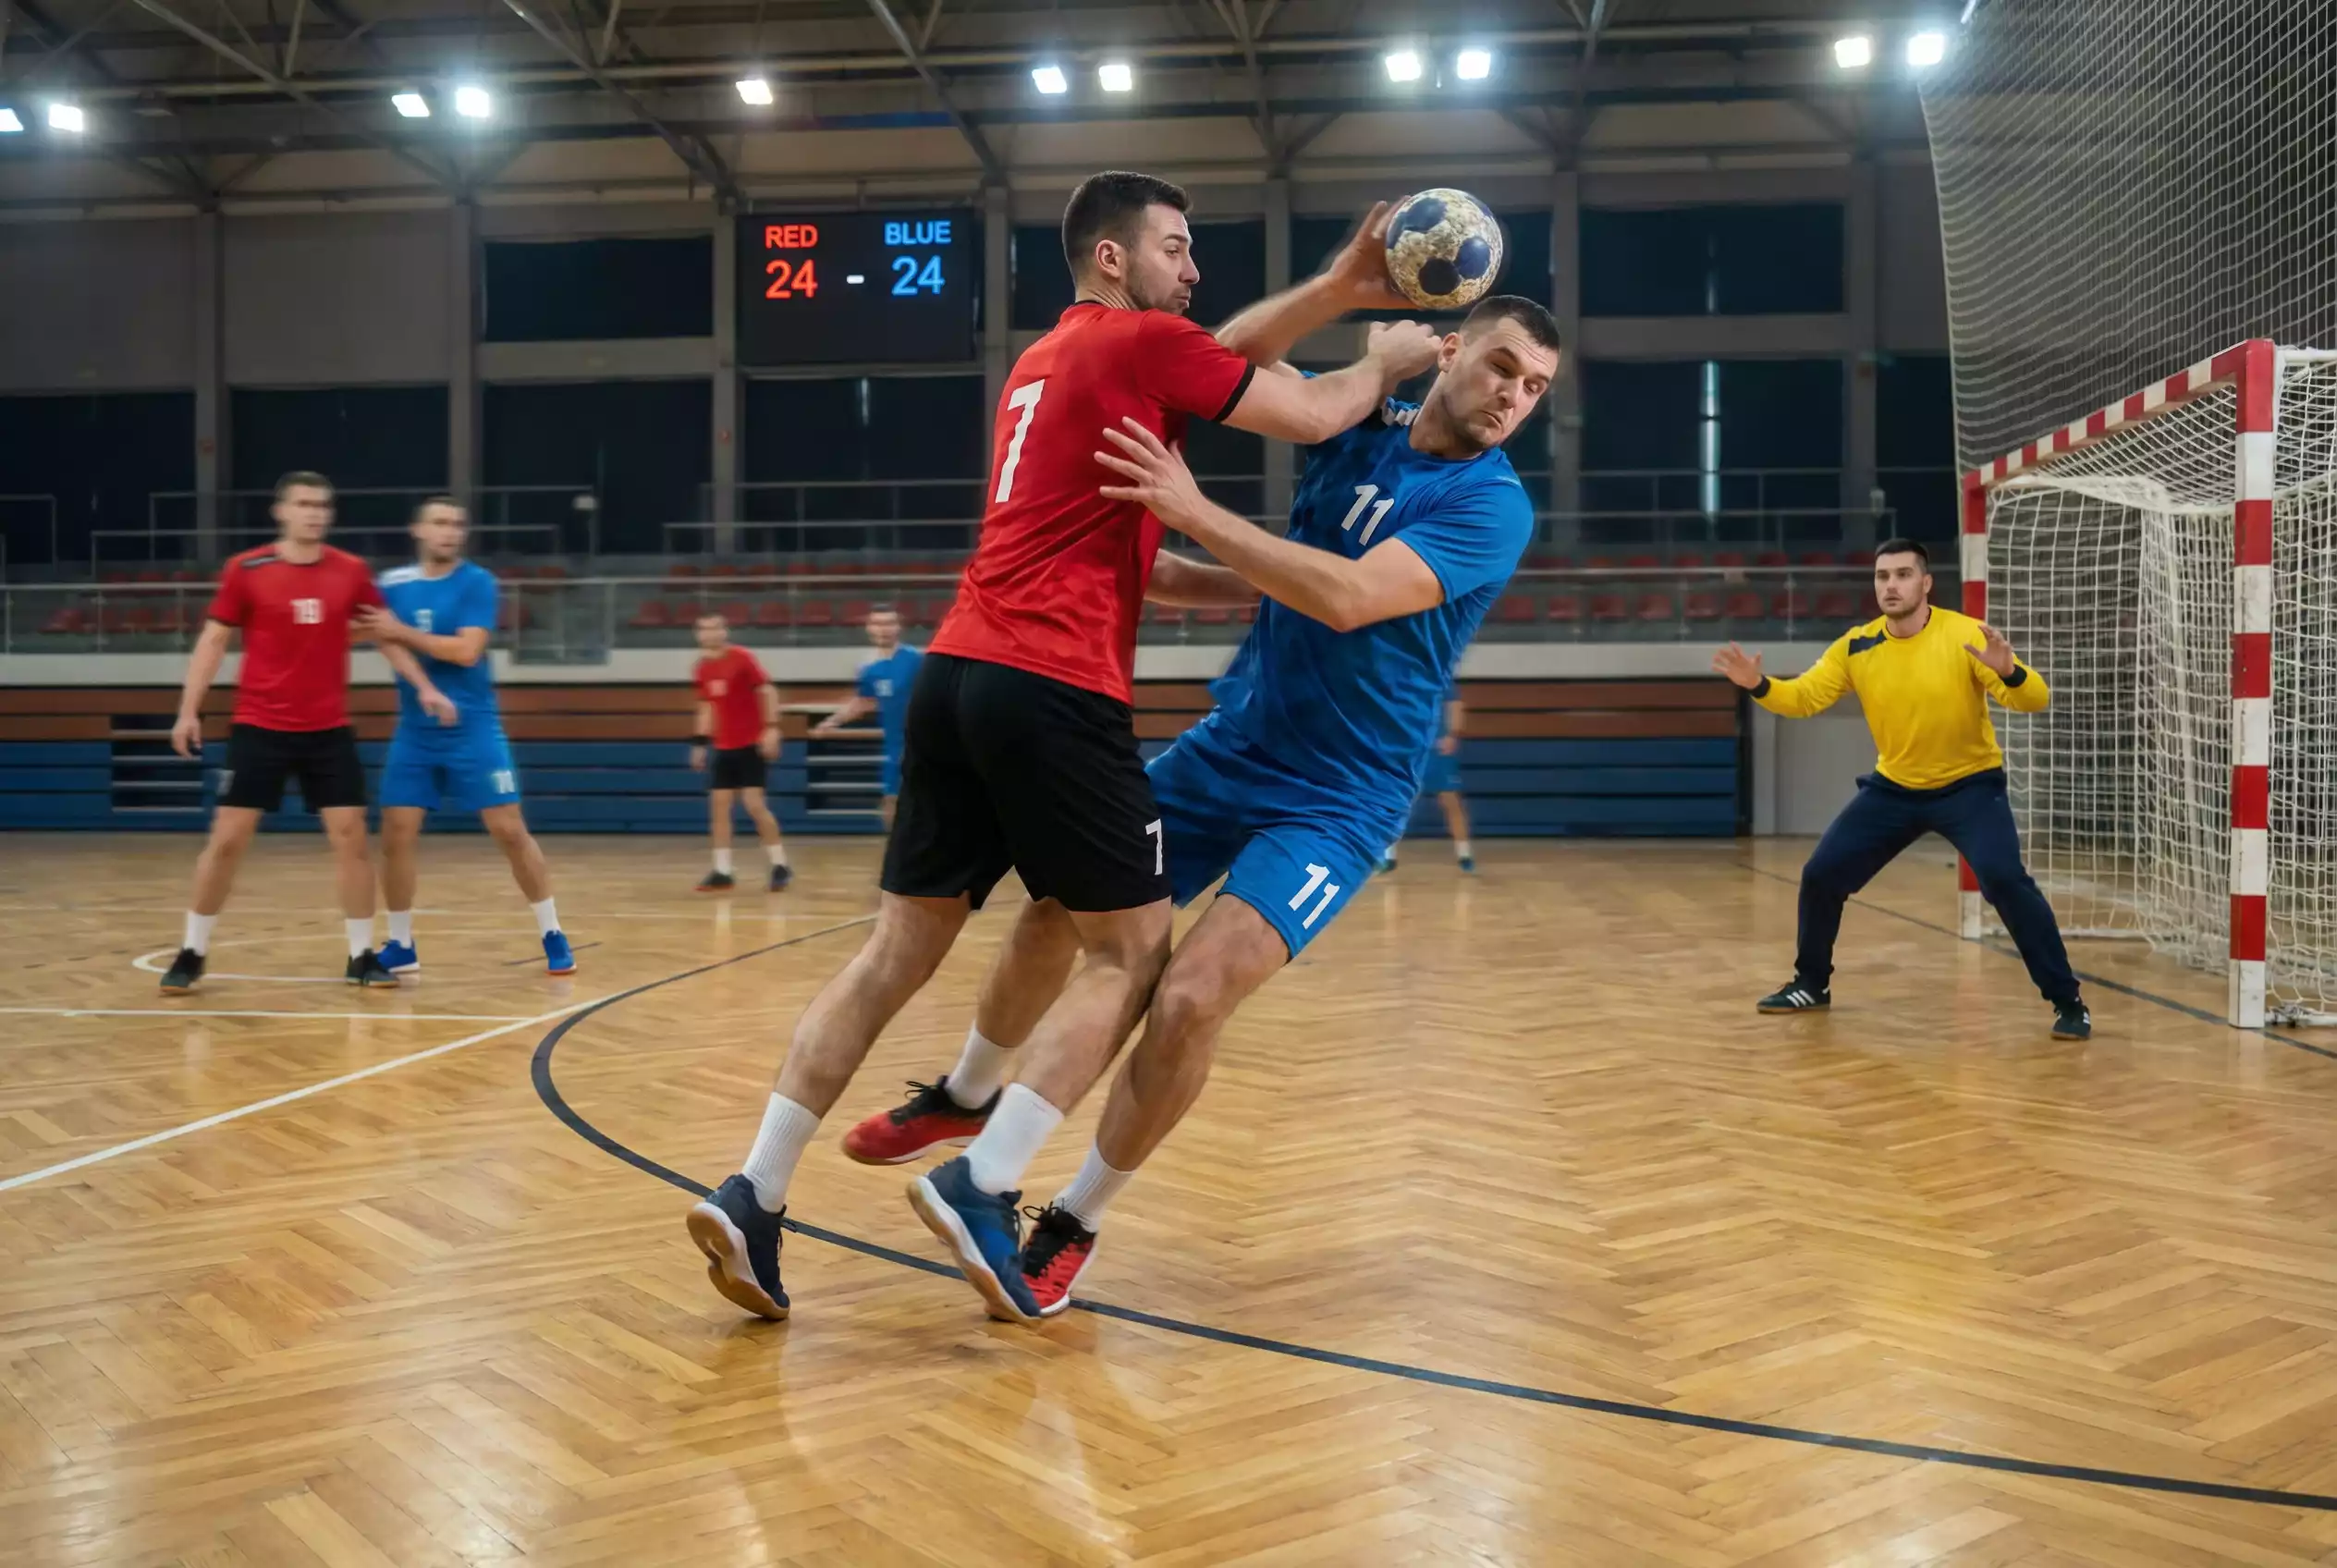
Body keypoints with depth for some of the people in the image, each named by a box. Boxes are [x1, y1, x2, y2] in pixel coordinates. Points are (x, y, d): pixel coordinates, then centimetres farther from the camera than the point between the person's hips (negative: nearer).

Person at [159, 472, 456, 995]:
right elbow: (213, 641, 2)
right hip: (259, 728, -2)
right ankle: (192, 954, 14)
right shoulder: (245, 570, -4)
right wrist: (188, 710, -4)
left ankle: (362, 955, 8)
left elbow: (386, 636, 11)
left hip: (329, 731, 2)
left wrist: (425, 688, 1)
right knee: (227, 839, 0)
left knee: (350, 836, -2)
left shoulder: (351, 571, 1)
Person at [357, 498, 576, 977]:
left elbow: (467, 651, -17)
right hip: (414, 732, 3)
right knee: (396, 834, -1)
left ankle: (553, 935, 8)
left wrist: (402, 632, -16)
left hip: (472, 729, -3)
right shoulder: (393, 584, 5)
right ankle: (400, 945, 14)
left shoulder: (477, 582, -6)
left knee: (509, 831, -4)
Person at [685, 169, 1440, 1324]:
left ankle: (753, 1197, 6)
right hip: (1054, 692, -8)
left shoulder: (1044, 363, 26)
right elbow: (1312, 416, 3)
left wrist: (1260, 589, 32)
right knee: (1133, 954, 3)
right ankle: (981, 1187, -6)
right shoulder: (1143, 342, 1)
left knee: (899, 950, 9)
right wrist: (1386, 361, 24)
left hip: (956, 676, 8)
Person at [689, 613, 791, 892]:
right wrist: (700, 743, 13)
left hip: (751, 744, -7)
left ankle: (780, 866, 2)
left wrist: (771, 728, -22)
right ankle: (722, 872, 8)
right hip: (724, 747, 7)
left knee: (754, 804, -10)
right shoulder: (703, 667, 8)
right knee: (718, 806, 2)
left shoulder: (743, 658, -11)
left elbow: (768, 691, -13)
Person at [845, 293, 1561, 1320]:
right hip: (1225, 747, 6)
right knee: (1055, 911, 9)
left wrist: (1193, 513, -29)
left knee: (1188, 1001, -21)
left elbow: (1351, 597, -29)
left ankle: (1073, 1225, 3)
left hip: (1333, 802, -5)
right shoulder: (1360, 428, 2)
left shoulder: (1492, 505, -15)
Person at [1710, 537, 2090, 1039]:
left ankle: (2067, 1001, -9)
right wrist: (1759, 685, -25)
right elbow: (1803, 698, -5)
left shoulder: (1966, 635, -19)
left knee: (2005, 879, -24)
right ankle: (1812, 984, 24)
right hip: (1893, 787, 4)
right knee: (1821, 874, 1)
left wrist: (2008, 670, -45)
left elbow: (2035, 700, -23)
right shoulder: (1856, 646, -7)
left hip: (1969, 784, -4)